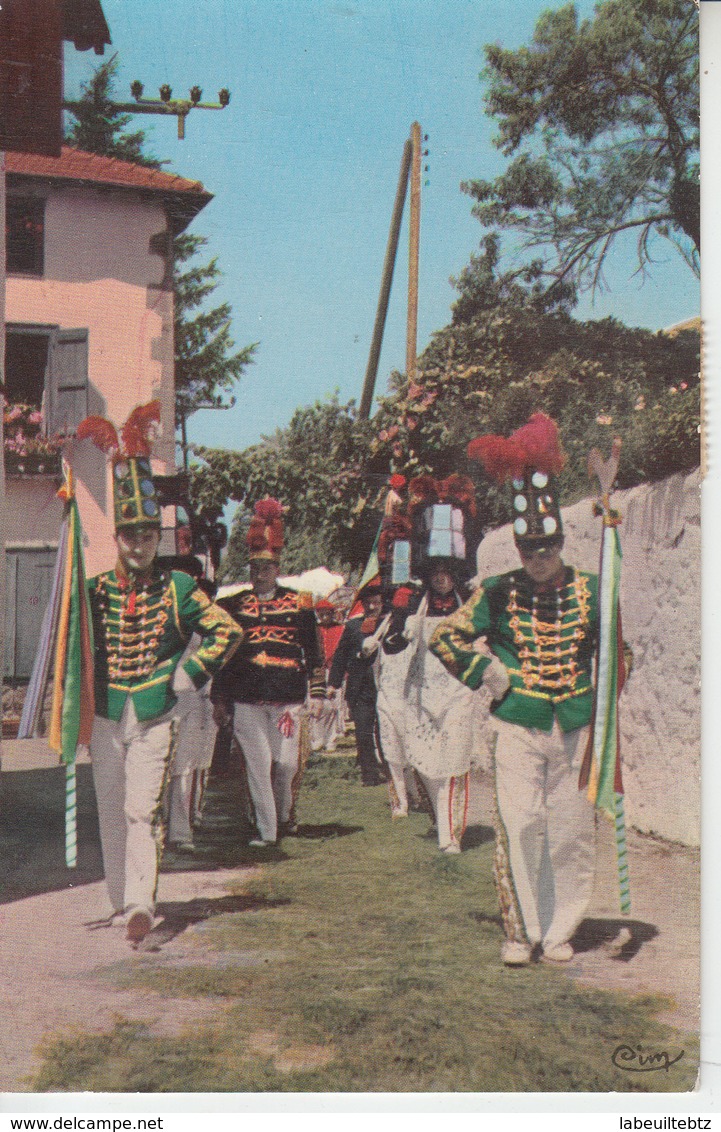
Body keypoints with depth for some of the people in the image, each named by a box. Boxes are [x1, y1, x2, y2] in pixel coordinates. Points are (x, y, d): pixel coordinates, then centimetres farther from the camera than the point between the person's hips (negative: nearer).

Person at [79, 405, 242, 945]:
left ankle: (142, 904, -8)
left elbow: (228, 631, 1)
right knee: (110, 809, 10)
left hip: (156, 715, -3)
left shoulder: (179, 589, -2)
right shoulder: (96, 589, 5)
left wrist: (191, 676, -3)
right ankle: (120, 900, 22)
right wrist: (86, 690, 10)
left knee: (144, 809, -9)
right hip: (106, 716, 3)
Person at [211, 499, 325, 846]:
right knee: (257, 765, 0)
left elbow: (313, 651, 8)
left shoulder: (298, 603, 5)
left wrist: (316, 693, 4)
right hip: (246, 700, 0)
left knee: (287, 762, 3)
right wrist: (220, 699, 8)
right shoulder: (234, 606, 7)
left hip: (288, 698, 0)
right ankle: (265, 828, 10)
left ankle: (284, 813, 30)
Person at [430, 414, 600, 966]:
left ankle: (560, 930, 19)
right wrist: (492, 674, 0)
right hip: (518, 728, -1)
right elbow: (447, 638, 7)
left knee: (572, 830, 5)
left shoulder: (590, 591, 2)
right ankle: (521, 931, 8)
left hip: (576, 728, 1)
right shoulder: (498, 592, 0)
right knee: (518, 828, -6)